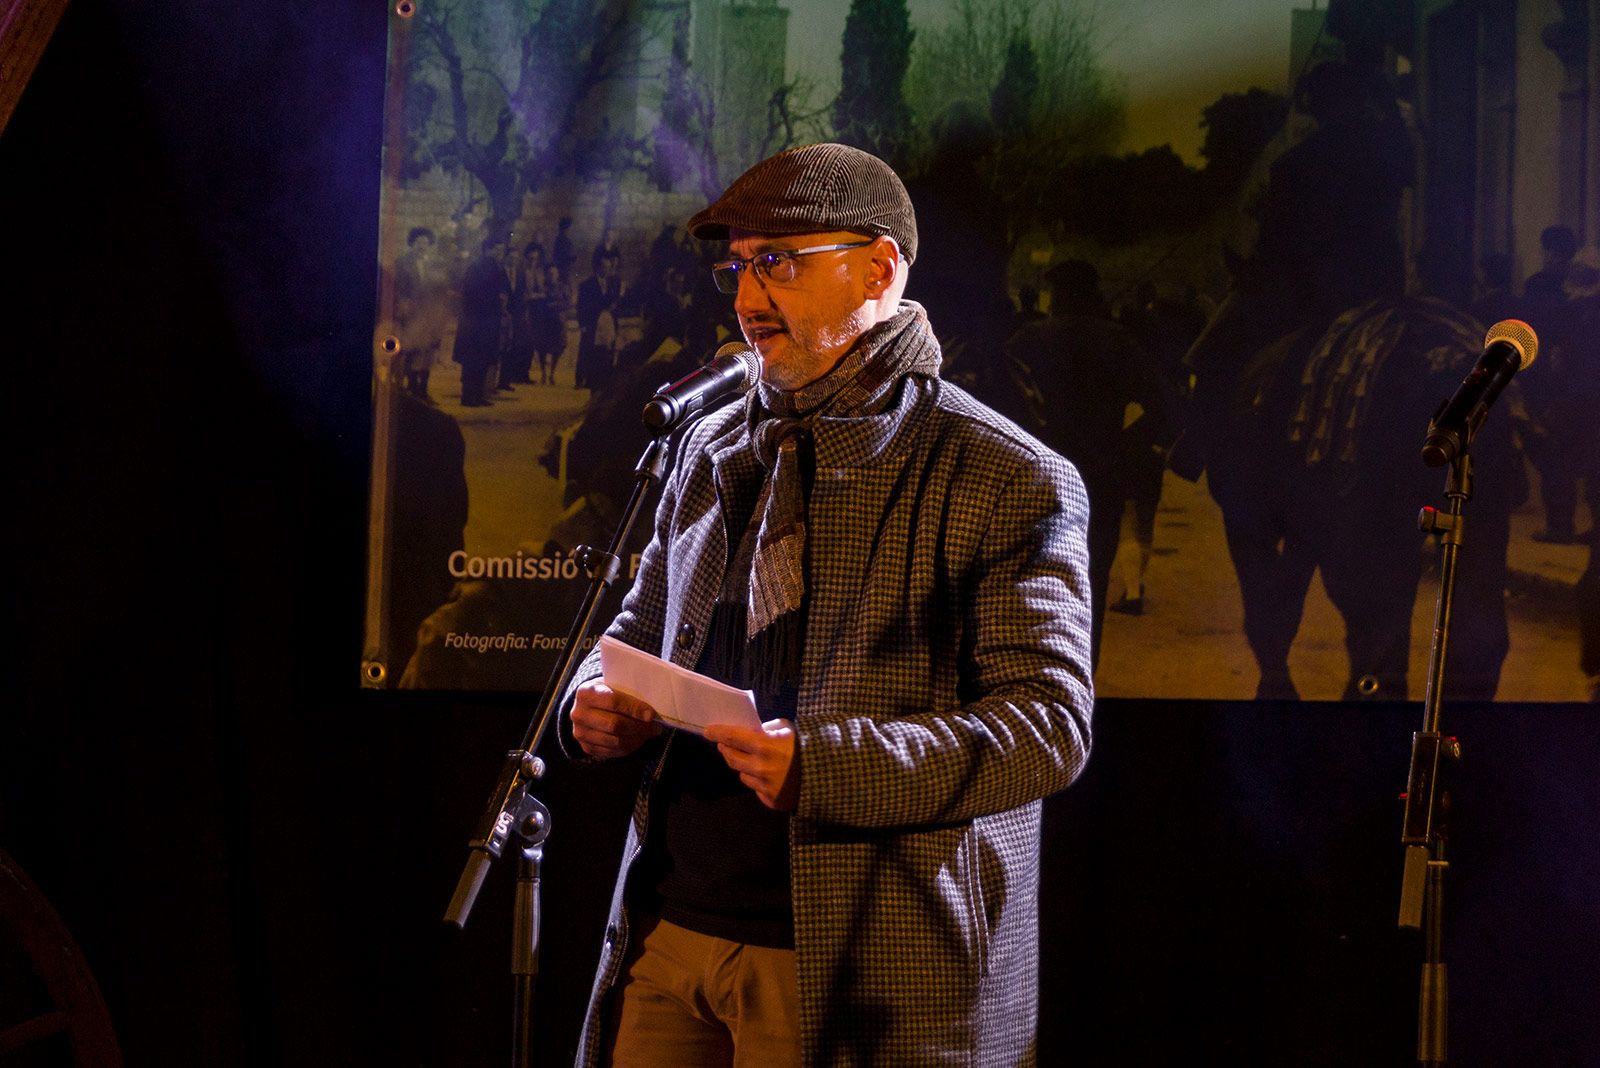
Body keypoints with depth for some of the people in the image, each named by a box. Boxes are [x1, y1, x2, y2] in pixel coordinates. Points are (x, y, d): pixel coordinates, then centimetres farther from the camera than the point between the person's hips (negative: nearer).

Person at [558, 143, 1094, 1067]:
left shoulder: (1011, 483, -7)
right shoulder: (714, 452, 15)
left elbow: (1050, 723, -13)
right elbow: (643, 629, 26)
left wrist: (822, 766, -25)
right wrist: (600, 702, 1)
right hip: (672, 932, 6)